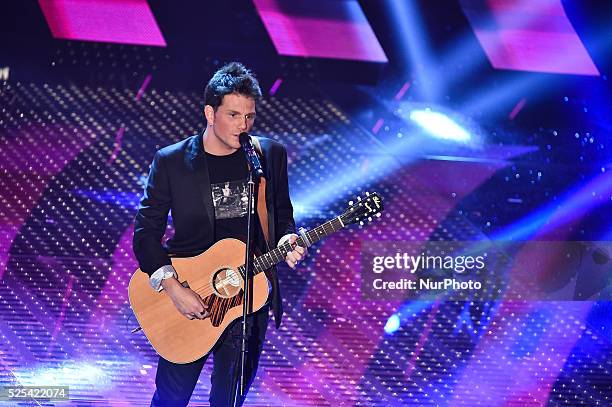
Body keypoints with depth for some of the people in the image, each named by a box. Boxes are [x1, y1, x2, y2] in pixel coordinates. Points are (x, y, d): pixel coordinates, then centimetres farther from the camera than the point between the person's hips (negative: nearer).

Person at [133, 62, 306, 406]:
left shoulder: (271, 155, 2)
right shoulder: (170, 161, -6)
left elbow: (283, 216, 13)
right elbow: (146, 232, -5)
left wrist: (287, 240, -10)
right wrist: (172, 287, -17)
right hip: (189, 293, -2)